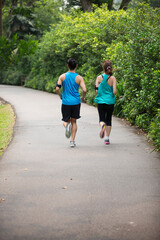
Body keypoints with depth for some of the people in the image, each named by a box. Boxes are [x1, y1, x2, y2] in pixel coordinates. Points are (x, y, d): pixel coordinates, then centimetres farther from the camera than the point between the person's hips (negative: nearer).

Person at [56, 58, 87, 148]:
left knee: (66, 120, 13)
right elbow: (84, 90, -12)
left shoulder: (62, 76, 0)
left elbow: (57, 89, -7)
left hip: (65, 102, 0)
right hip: (76, 102, 0)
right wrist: (83, 97, 8)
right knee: (74, 121, 12)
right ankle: (72, 141, 6)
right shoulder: (79, 78, -3)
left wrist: (60, 96, 13)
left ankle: (67, 125, -24)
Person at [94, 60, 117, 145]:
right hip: (110, 102, 0)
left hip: (101, 101, 0)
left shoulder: (99, 78, -4)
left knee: (102, 119, 8)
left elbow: (97, 91, -5)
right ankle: (107, 138, 11)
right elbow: (114, 92, -12)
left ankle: (102, 125, -29)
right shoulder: (113, 78, -7)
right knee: (108, 120, 13)